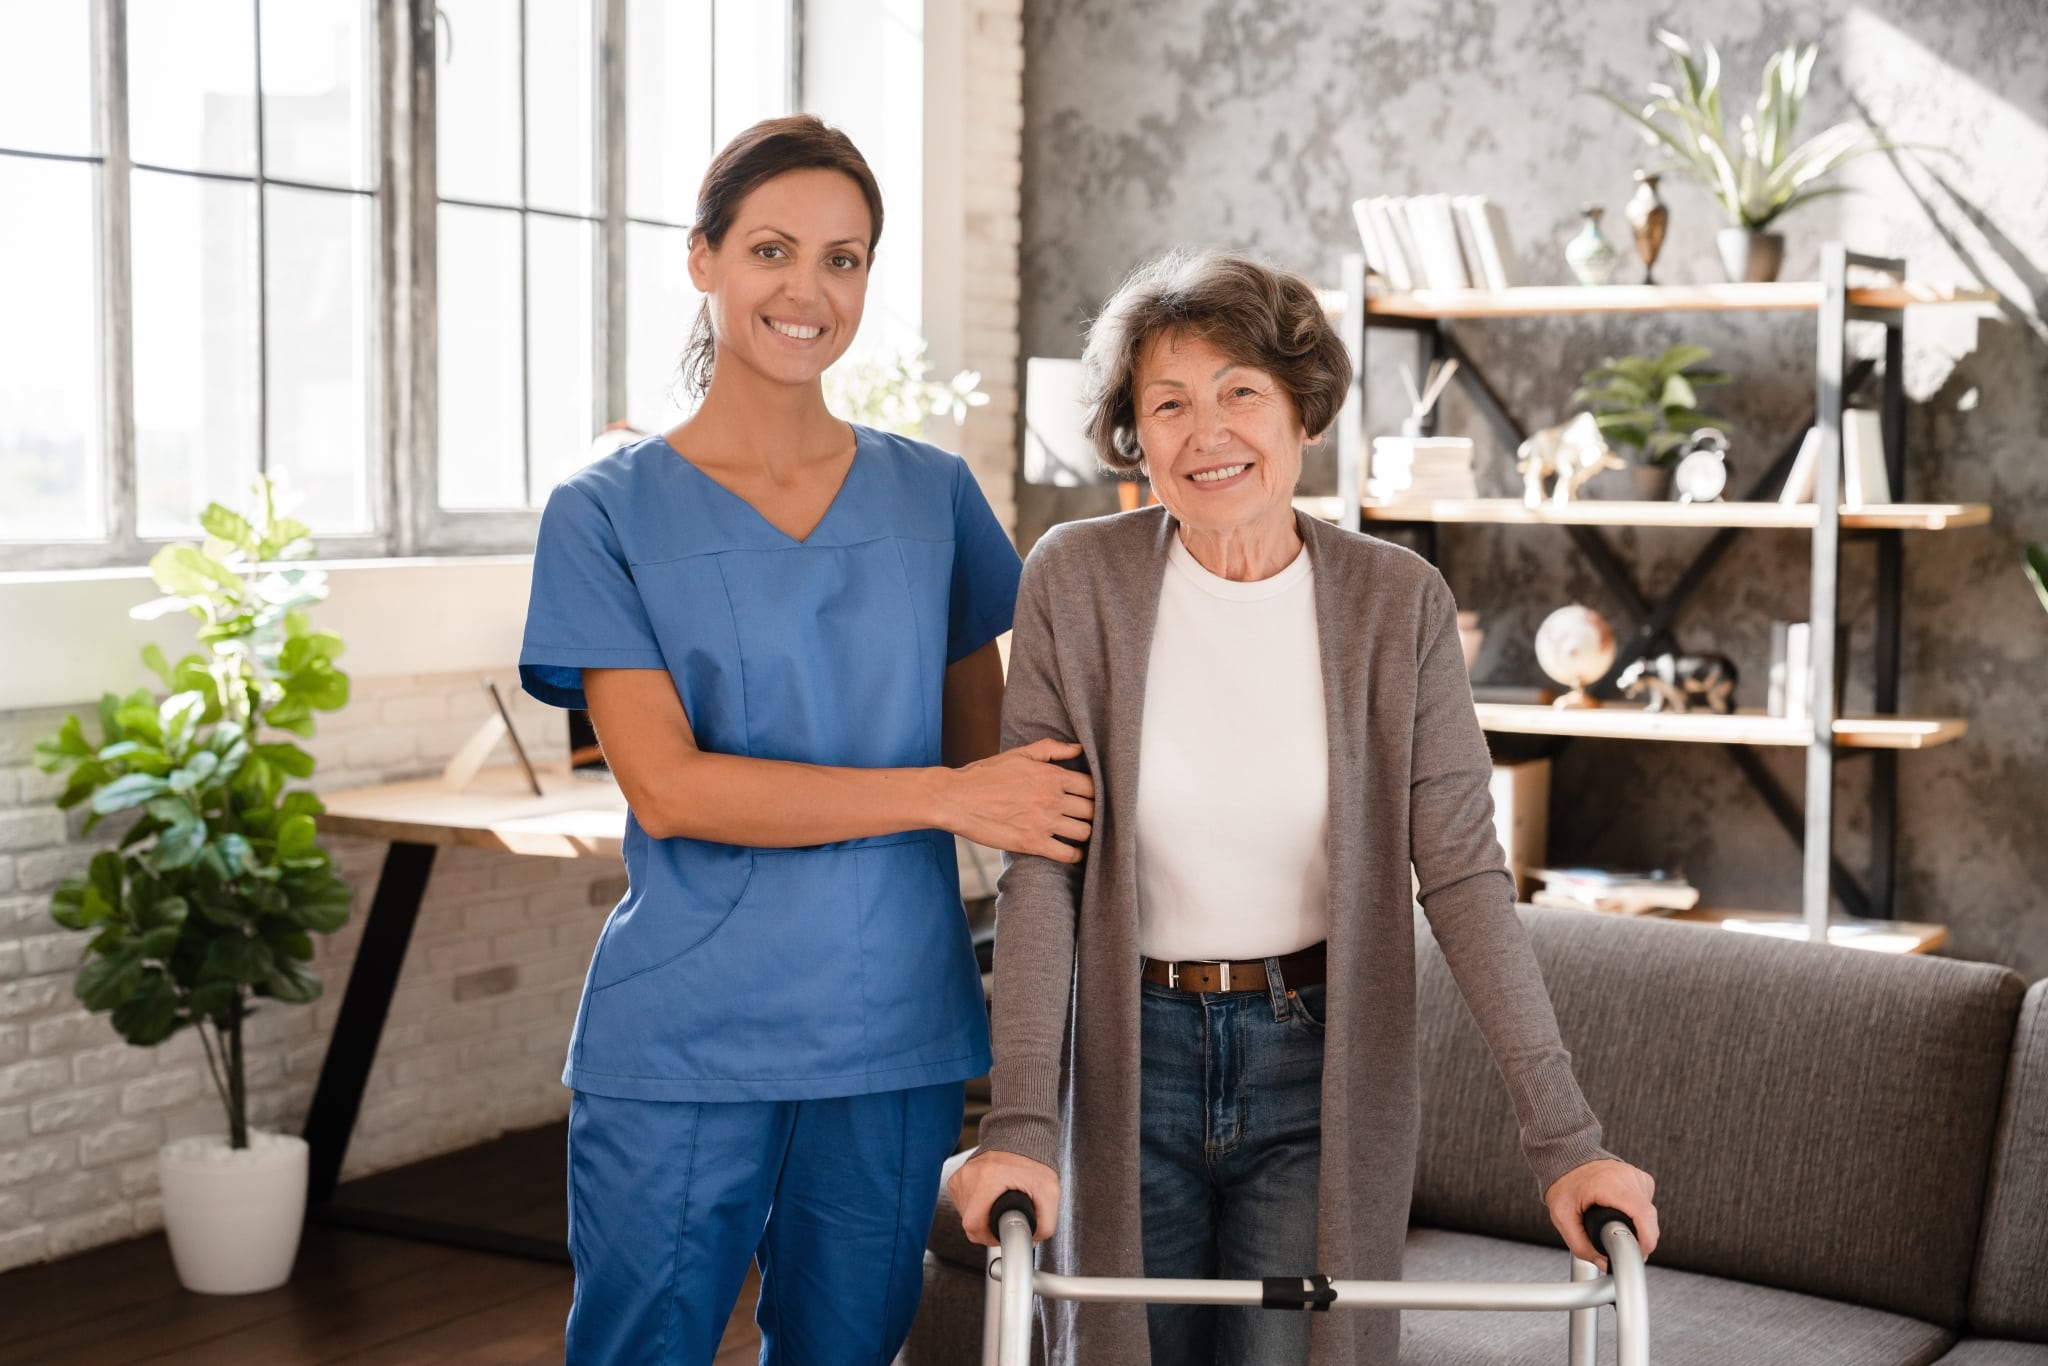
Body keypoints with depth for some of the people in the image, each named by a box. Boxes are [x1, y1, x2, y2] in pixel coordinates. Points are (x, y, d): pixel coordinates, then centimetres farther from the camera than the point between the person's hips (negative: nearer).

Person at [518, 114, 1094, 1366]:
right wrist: (946, 797, -16)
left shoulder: (932, 497, 7)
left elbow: (998, 762, 13)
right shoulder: (609, 512, -2)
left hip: (896, 1036, 3)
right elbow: (668, 785, -12)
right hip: (682, 1046, -3)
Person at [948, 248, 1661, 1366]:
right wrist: (1020, 1124, -17)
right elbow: (1038, 869, -9)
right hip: (1132, 1062, 0)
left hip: (1320, 1064, 0)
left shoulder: (1397, 602, -7)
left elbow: (1464, 877, -9)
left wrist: (1565, 1139, -14)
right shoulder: (1075, 583, -8)